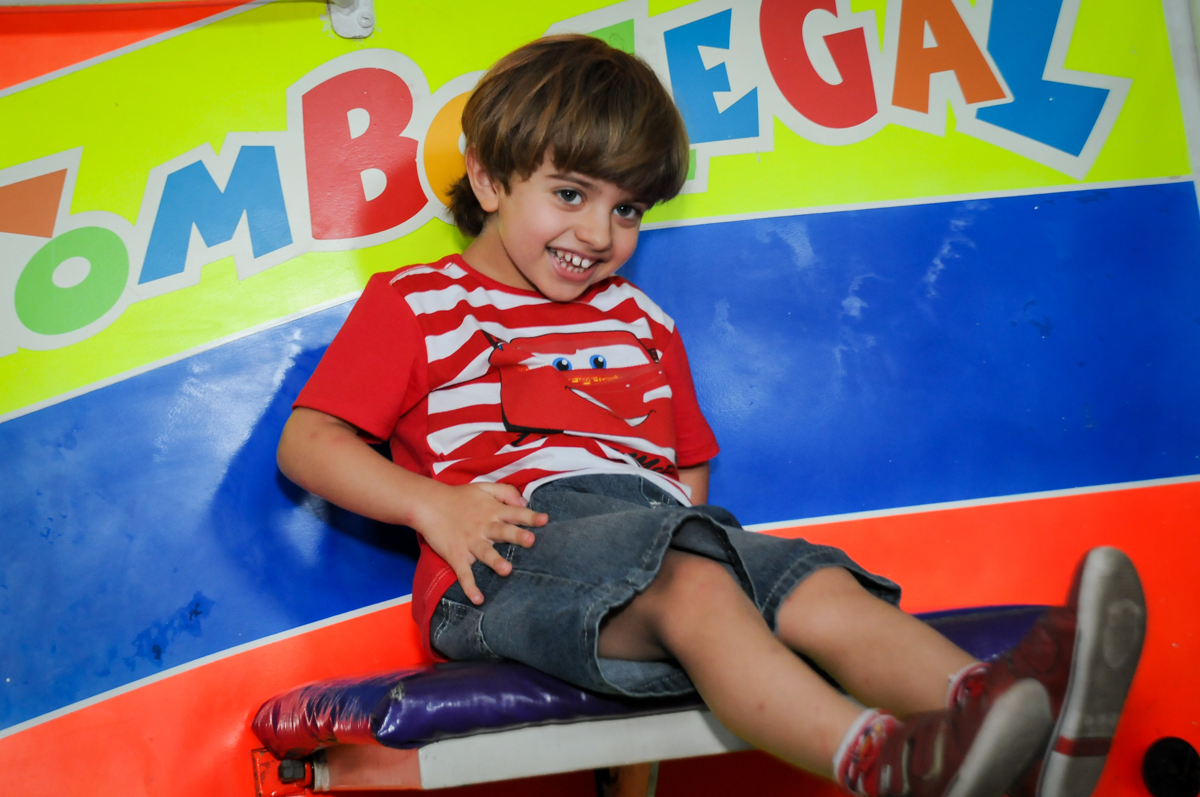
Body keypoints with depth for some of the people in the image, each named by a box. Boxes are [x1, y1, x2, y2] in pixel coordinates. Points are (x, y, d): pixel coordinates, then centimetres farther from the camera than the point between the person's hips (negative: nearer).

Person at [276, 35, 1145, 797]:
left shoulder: (642, 322, 31)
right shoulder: (413, 305, 14)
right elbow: (306, 443, 6)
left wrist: (685, 508, 9)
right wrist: (432, 503, -10)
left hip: (666, 532, 6)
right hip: (509, 556, -5)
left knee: (820, 589, -26)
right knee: (694, 581, -38)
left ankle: (1009, 715, -51)